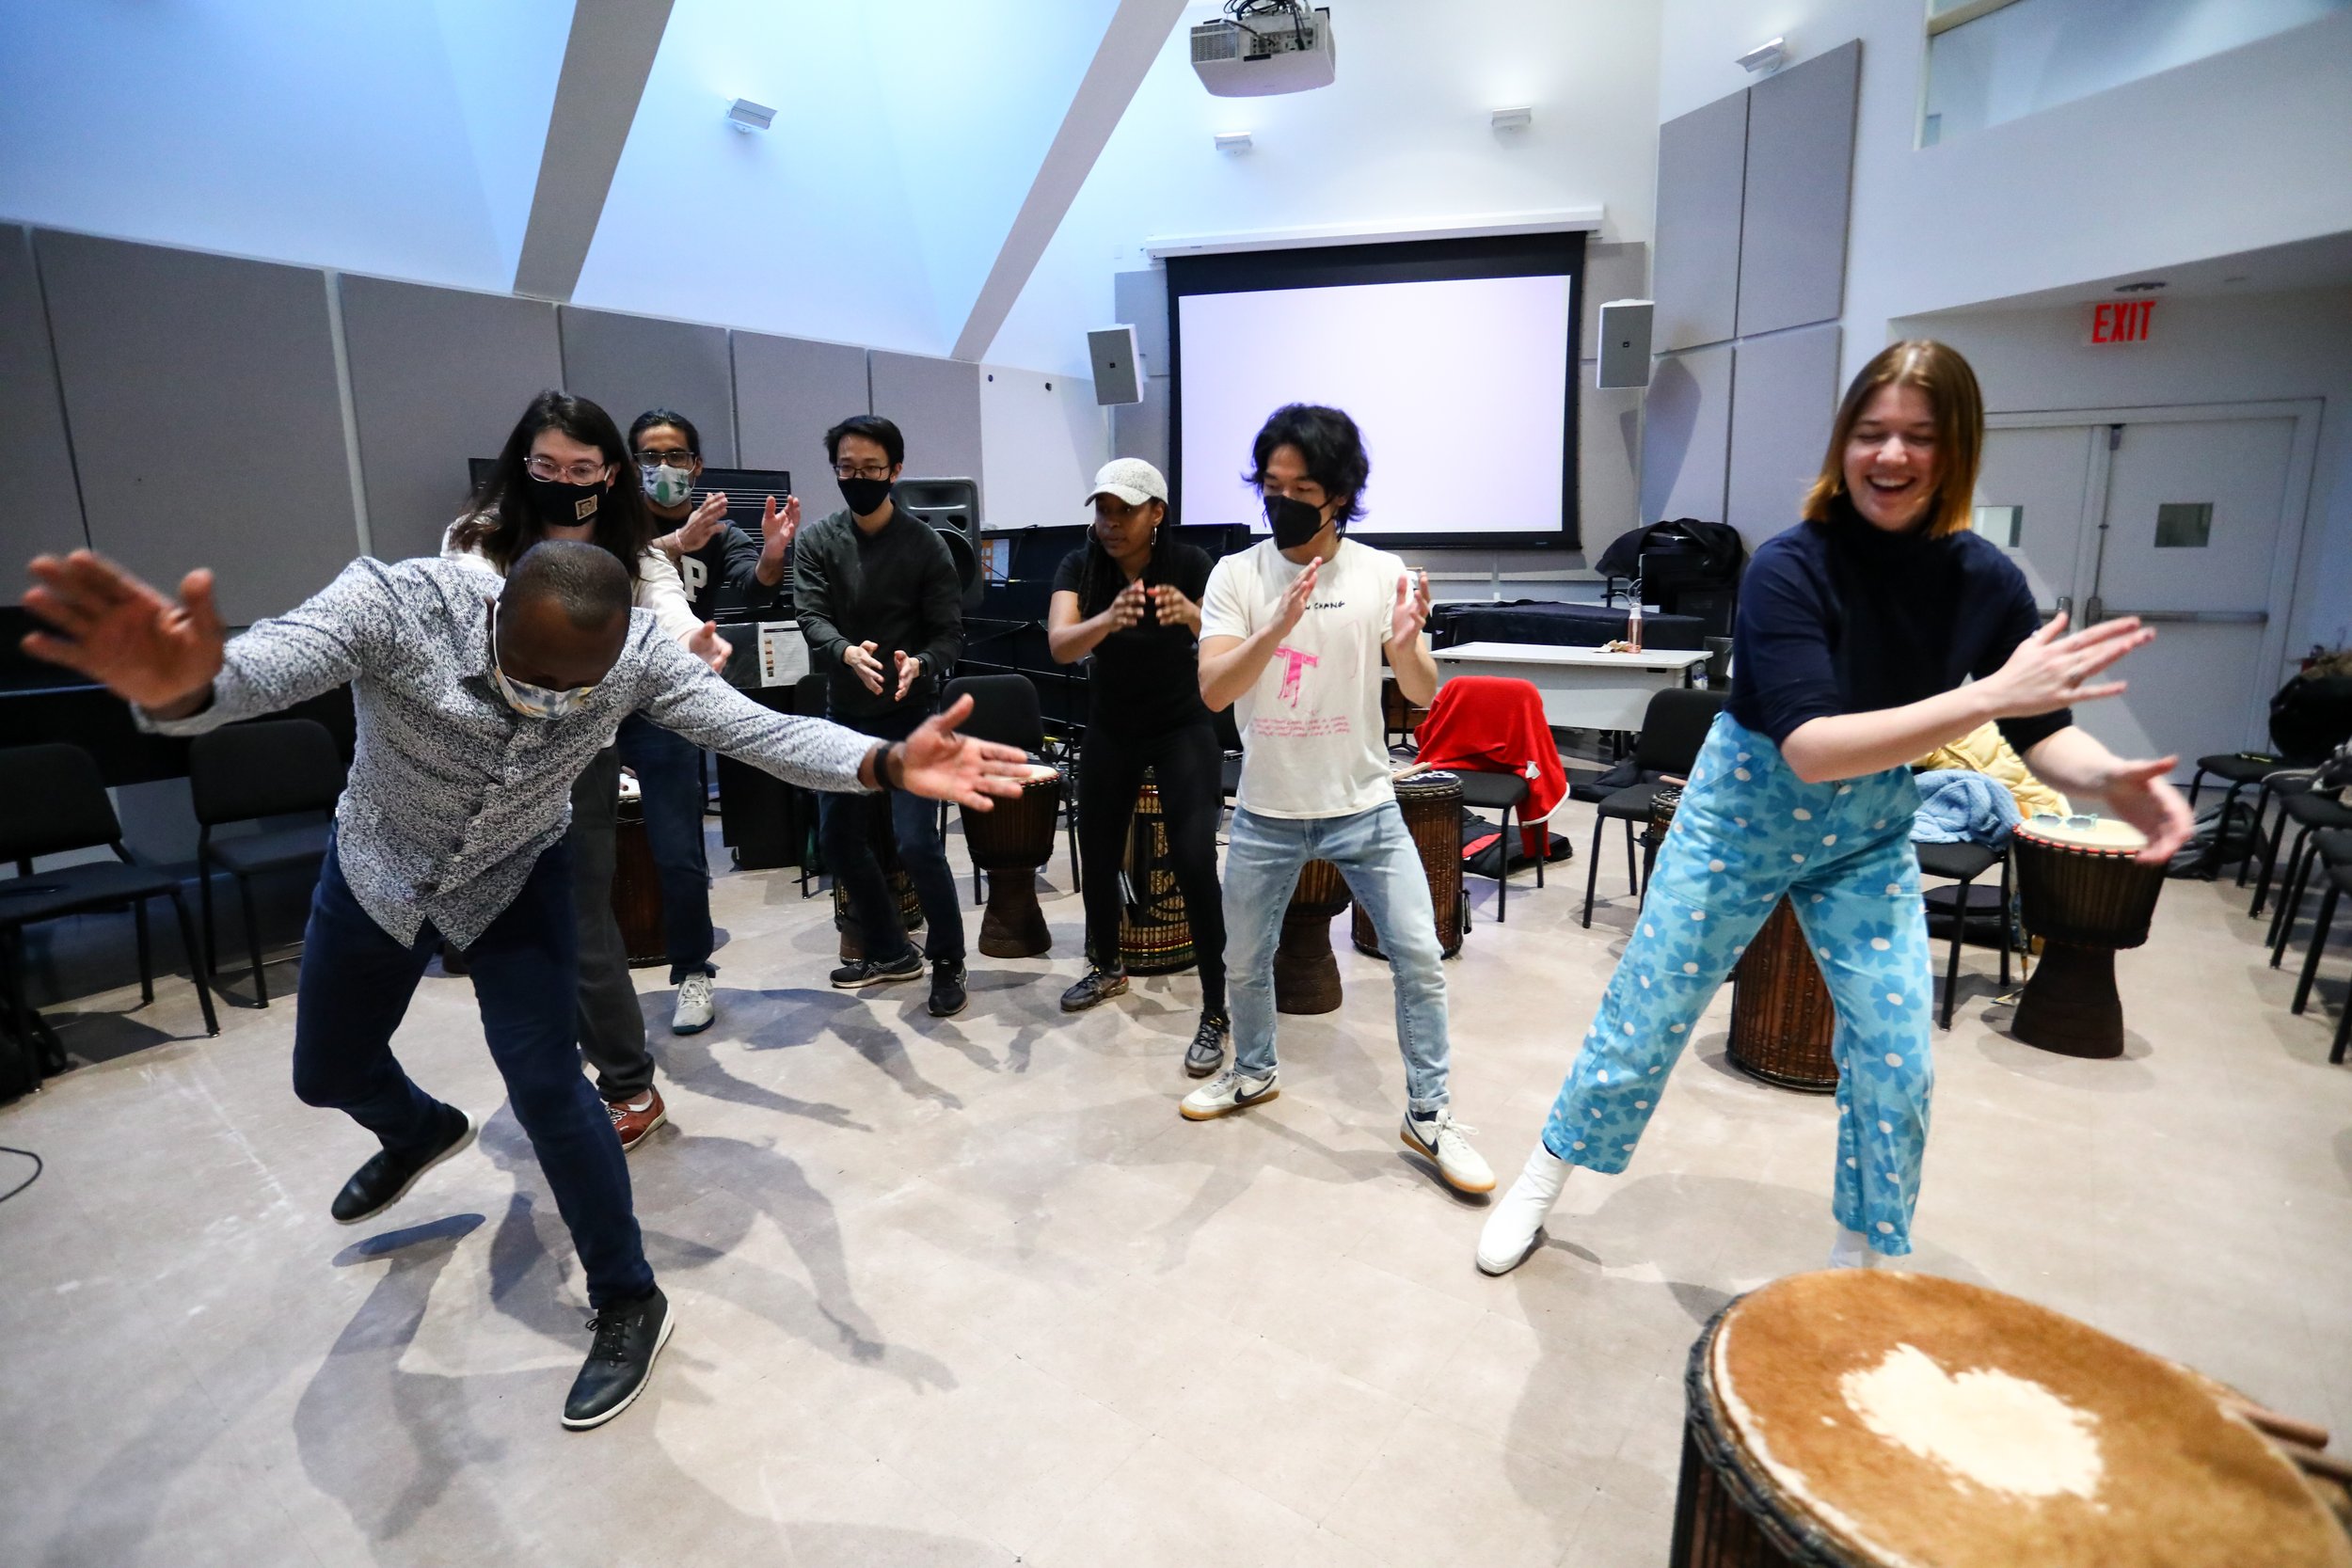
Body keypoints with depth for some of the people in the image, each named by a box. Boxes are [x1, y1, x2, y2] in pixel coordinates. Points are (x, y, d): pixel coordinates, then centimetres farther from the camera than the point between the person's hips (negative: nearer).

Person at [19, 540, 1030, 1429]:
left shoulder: (636, 651, -30)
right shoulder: (395, 605, -35)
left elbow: (757, 728, -36)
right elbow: (261, 668, -50)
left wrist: (888, 765, -55)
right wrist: (178, 687, -76)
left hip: (516, 875, -1)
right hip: (378, 866, 2)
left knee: (544, 1084, -12)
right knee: (327, 1073, 20)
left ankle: (627, 1301, 8)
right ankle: (421, 1132, 57)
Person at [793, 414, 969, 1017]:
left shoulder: (924, 545, -7)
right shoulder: (817, 541, -1)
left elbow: (948, 633, -10)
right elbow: (811, 618, -13)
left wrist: (919, 664, -32)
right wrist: (847, 653, -35)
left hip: (909, 714, -4)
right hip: (843, 712, 5)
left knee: (916, 842, -12)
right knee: (837, 838, 11)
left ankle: (948, 960, 10)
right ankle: (891, 950, 29)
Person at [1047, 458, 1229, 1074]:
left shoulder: (1188, 563, -16)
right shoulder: (1079, 565, -12)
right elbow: (1060, 644, -28)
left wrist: (1192, 616, -48)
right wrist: (1108, 619, -48)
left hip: (1183, 727, -3)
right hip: (1110, 729, 3)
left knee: (1194, 861, -15)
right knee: (1098, 855, 11)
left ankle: (1216, 1014, -3)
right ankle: (1106, 968, 39)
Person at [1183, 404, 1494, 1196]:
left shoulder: (1383, 573, -6)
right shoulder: (1236, 575, -7)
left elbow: (1422, 696, -7)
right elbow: (1212, 691, -19)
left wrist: (1407, 644, -29)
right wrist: (1278, 628, -35)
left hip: (1364, 807, 0)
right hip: (1267, 811, 1)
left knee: (1419, 959, -2)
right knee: (1245, 958, 16)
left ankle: (1428, 1116, 16)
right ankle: (1253, 1072, 42)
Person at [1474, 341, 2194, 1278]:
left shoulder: (1985, 581, -10)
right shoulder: (1790, 568, -24)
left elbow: (2041, 728, -4)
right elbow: (1809, 748, -33)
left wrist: (2109, 781, -26)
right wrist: (1987, 696, -40)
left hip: (1870, 835, 4)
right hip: (1744, 815, -4)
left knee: (1899, 1063, 3)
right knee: (1643, 1022, 5)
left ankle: (1859, 1267, 27)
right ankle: (1538, 1186, 27)